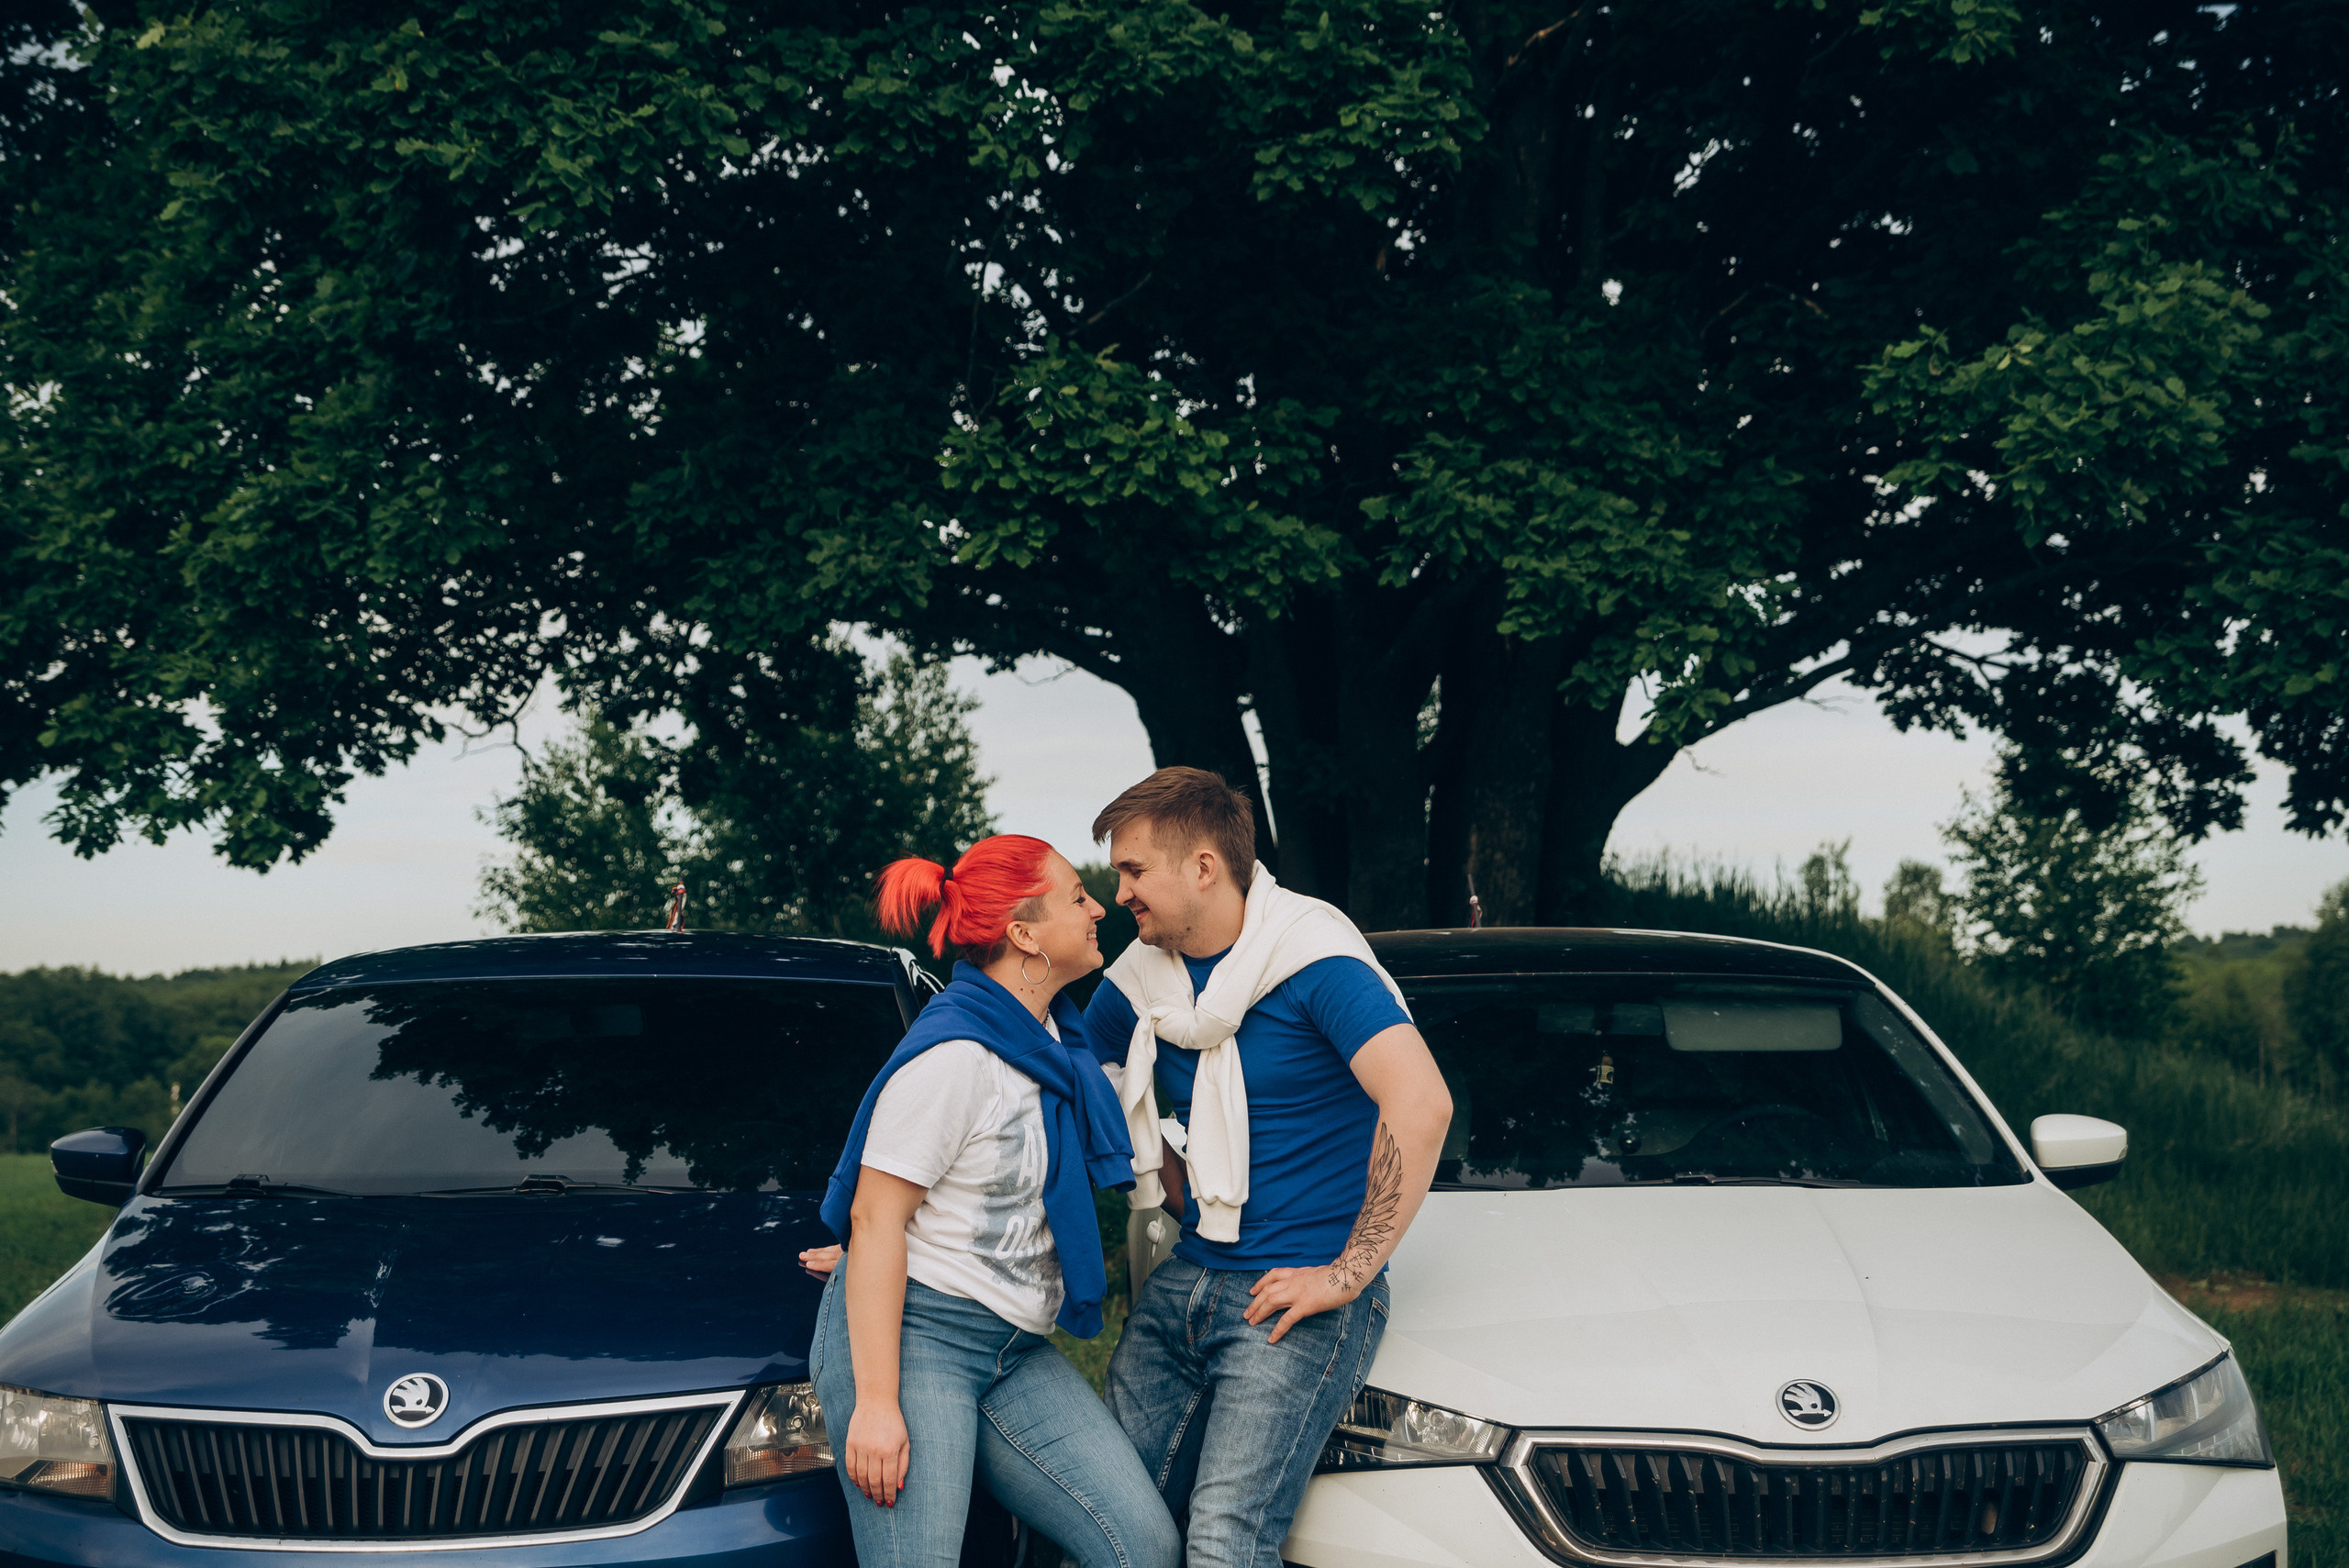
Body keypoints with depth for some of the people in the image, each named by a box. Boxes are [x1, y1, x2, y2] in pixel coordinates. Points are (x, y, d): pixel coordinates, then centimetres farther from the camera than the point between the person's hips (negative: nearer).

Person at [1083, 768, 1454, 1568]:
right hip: (1184, 1283, 7)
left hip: (1295, 1301, -7)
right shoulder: (1139, 979, 6)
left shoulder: (1313, 957, -14)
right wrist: (1187, 1201, 13)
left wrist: (1348, 1274, -21)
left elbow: (1420, 1104, -25)